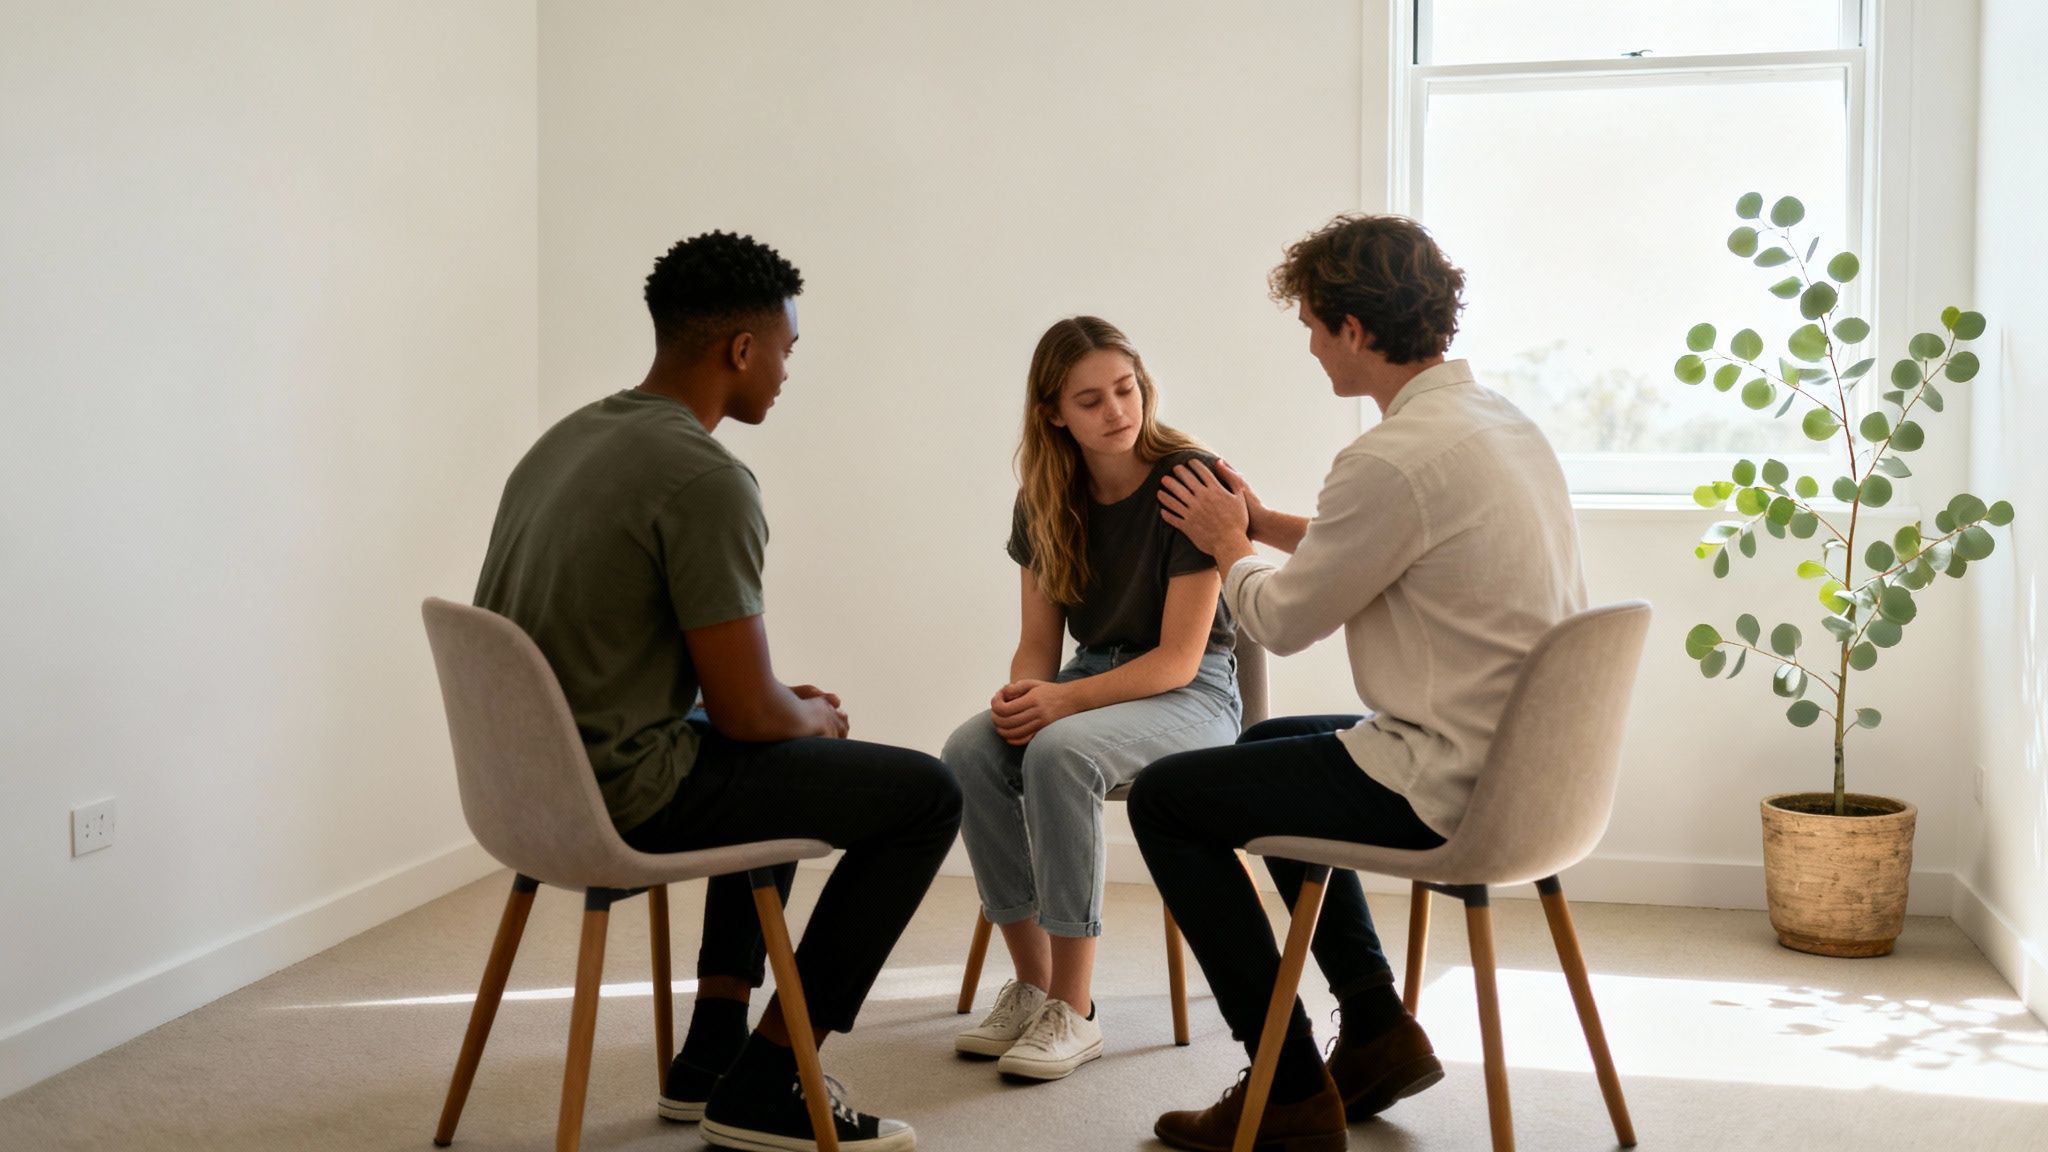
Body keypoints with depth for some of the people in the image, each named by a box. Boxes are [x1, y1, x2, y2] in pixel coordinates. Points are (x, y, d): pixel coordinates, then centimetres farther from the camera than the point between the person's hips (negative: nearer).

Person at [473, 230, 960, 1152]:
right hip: (623, 798, -9)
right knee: (927, 795, 0)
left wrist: (790, 709, 18)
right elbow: (747, 711, -18)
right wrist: (817, 716, 6)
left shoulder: (565, 441, 10)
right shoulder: (705, 479, -19)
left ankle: (710, 1056, 30)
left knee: (782, 762, 32)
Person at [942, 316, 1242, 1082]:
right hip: (1094, 679, 6)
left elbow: (1179, 659, -16)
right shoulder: (1045, 500, 3)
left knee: (1061, 752, -35)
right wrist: (1020, 694, -17)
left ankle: (1073, 1013, -24)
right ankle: (1031, 987, -12)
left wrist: (1064, 701, -27)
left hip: (1193, 695, -5)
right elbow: (1038, 643, 7)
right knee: (969, 752, -25)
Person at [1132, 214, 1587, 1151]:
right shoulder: (1502, 420, 7)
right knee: (1267, 747, 31)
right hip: (1521, 758, 10)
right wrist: (1264, 524, 23)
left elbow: (1282, 622, -11)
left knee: (1163, 798, 3)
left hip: (1445, 788, -10)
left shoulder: (1395, 458, -23)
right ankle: (1377, 1029, 29)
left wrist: (1227, 547, 9)